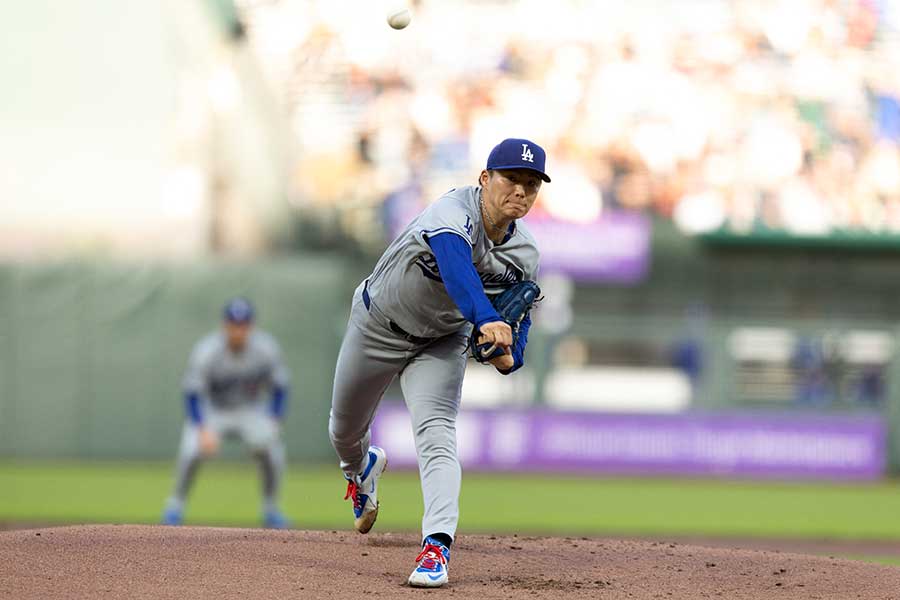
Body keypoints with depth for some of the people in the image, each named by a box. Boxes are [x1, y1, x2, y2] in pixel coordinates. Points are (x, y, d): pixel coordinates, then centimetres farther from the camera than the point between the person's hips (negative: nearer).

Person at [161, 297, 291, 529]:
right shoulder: (205, 352, -25)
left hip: (251, 412, 1)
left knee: (270, 447, -27)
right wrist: (204, 431, -35)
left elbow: (280, 389, -6)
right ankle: (176, 505, -4)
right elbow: (192, 396, -21)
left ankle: (271, 509, -6)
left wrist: (273, 424, -20)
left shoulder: (267, 349, -19)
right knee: (192, 449, -29)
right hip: (211, 412, -1)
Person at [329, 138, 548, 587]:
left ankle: (436, 546, -31)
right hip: (377, 327, -2)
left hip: (440, 344, 2)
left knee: (436, 435, -23)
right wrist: (485, 319, -76)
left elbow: (517, 327, -7)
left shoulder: (524, 258, -16)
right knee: (344, 431, 20)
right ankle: (361, 468, 56)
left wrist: (507, 356, -32)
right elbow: (456, 266, -57)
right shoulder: (453, 213, -36)